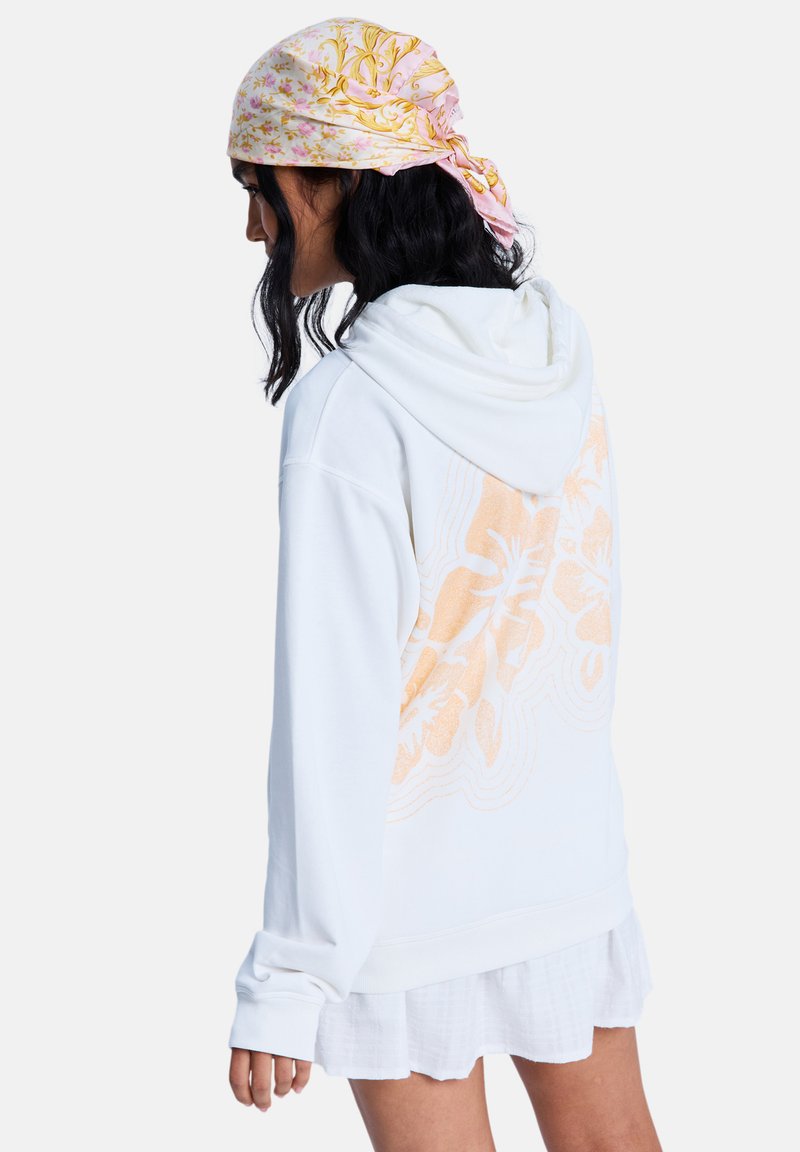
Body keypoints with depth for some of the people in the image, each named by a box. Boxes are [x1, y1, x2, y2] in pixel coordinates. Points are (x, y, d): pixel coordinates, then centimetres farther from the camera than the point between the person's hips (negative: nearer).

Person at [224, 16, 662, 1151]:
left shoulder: (345, 407, -21)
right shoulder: (561, 350, -3)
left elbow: (333, 709, -21)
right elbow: (594, 609, 7)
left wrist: (287, 977, -14)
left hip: (410, 888, -5)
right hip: (575, 861, 6)